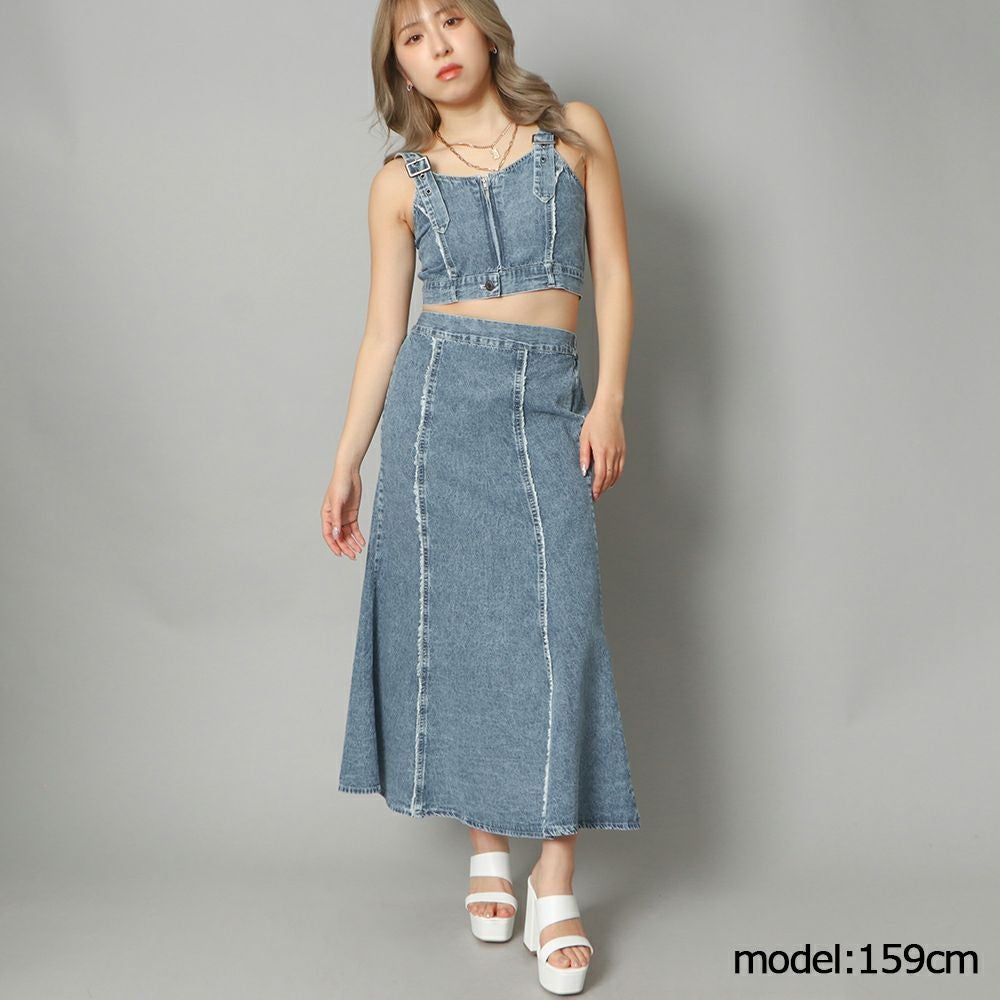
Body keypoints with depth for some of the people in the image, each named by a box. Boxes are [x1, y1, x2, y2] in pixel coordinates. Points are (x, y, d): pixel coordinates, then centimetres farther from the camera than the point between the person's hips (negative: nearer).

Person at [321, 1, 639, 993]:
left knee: (556, 625, -9)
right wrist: (346, 459, 5)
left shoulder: (575, 131, 8)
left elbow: (612, 272, 6)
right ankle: (485, 847, 16)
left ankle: (555, 881, -2)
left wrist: (609, 398, -5)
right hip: (441, 397, 1)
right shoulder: (400, 182, 9)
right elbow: (383, 329, 9)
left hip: (549, 401, 0)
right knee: (455, 620, 1)